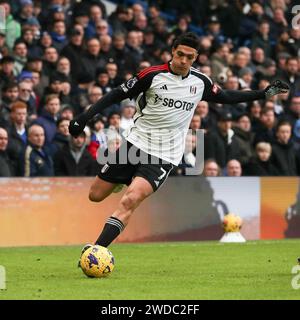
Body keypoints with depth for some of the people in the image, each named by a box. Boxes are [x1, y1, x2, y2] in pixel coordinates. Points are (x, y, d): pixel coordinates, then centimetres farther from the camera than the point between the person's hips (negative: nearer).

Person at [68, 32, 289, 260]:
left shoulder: (200, 81, 3)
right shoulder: (153, 75, -7)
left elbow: (226, 97, 21)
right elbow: (118, 94, -2)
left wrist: (265, 94, 16)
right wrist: (85, 117, -9)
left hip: (164, 156, 0)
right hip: (136, 142, 0)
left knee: (130, 201, -23)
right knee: (95, 196, 5)